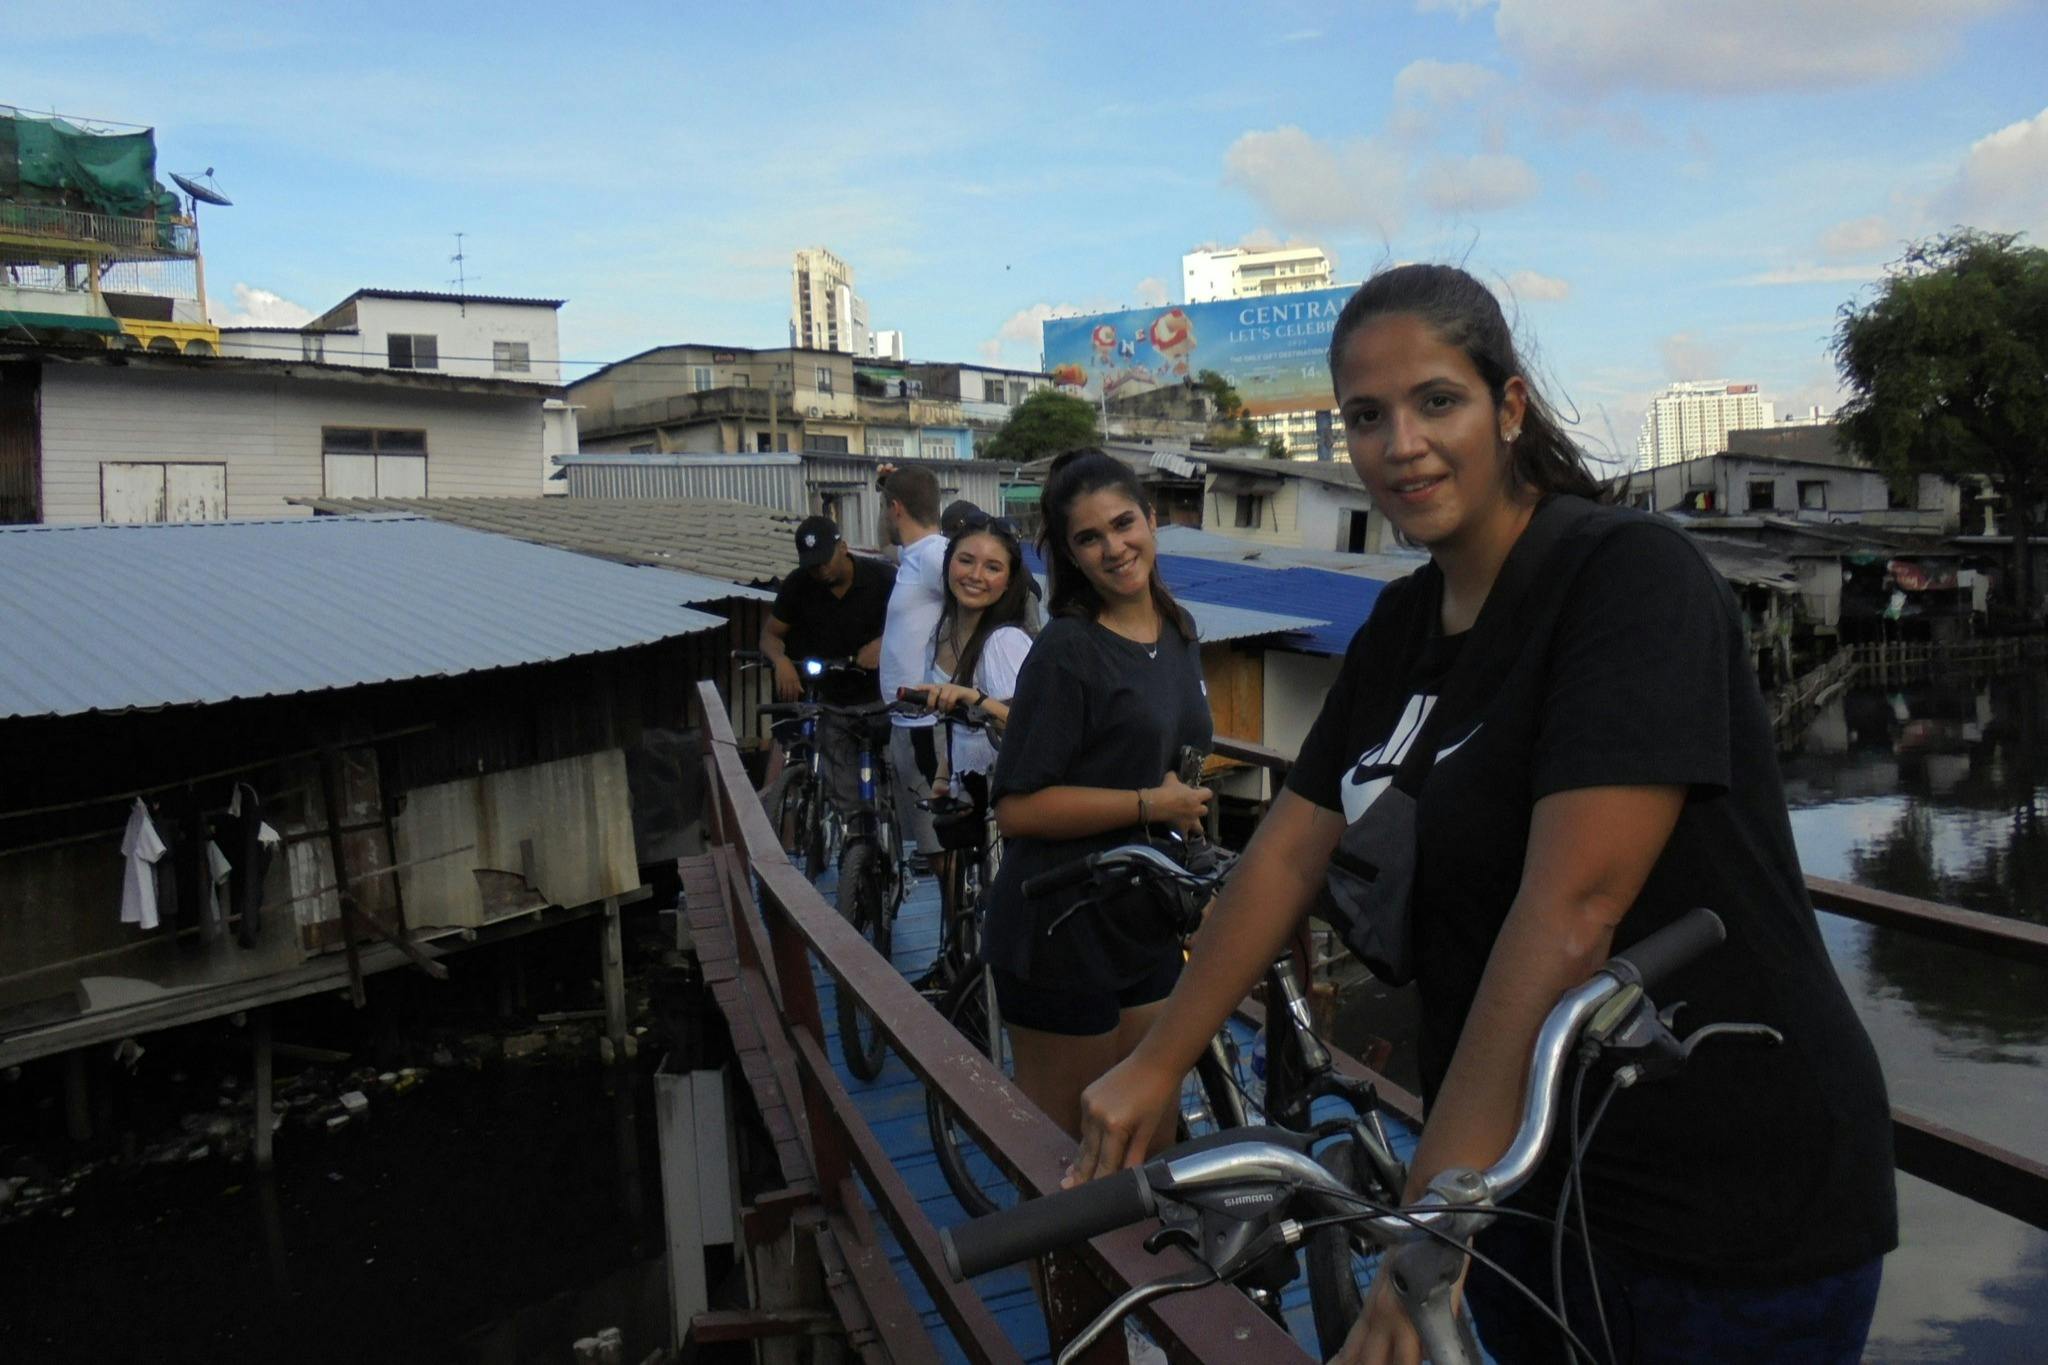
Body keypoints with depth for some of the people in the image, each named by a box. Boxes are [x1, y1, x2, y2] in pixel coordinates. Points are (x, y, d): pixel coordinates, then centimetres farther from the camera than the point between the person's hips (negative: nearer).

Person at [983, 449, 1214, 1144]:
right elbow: (1017, 807, -20)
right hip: (1063, 929, -7)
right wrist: (1148, 805, -18)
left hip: (1148, 926, 7)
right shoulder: (1067, 649, -16)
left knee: (1157, 1137, 15)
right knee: (1063, 1151, 7)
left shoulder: (1179, 634, 8)